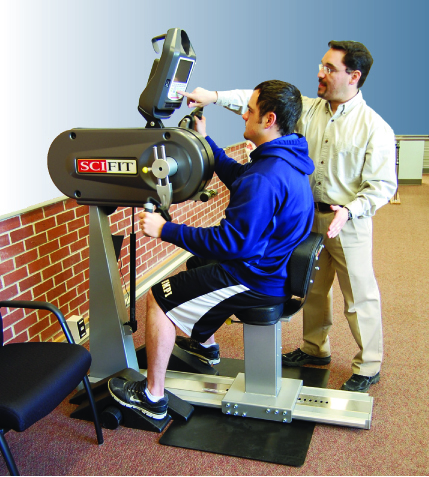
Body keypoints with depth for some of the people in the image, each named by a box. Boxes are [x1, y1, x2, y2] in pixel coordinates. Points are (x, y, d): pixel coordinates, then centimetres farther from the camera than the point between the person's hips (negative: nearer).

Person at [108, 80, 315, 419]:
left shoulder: (264, 178, -31)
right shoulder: (289, 158, 3)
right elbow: (236, 175, 19)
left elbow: (231, 242, -30)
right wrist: (204, 140, 21)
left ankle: (153, 397, 11)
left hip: (258, 280, -10)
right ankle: (204, 345, 46)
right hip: (275, 265, 10)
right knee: (198, 261, 31)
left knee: (158, 299, -3)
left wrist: (165, 230, -23)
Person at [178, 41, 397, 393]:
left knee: (359, 296, 5)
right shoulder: (307, 110, 3)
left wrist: (349, 211, -26)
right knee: (312, 288, 17)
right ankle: (315, 349, 38)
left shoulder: (375, 128, -12)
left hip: (349, 223, -5)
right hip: (310, 217, 6)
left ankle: (368, 367, 24)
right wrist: (215, 96, -11)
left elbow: (382, 185, -12)